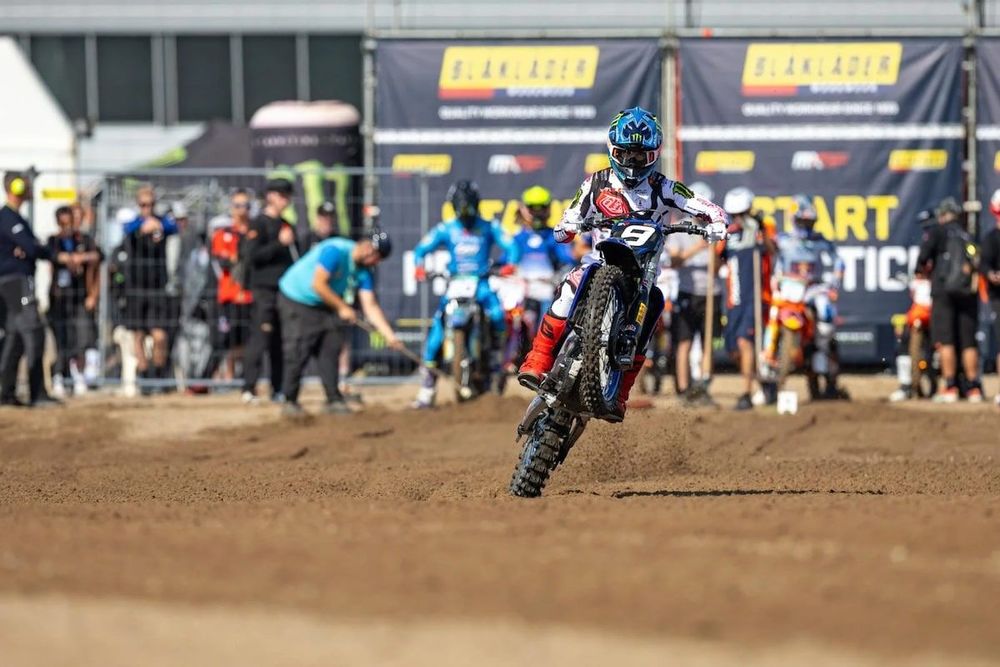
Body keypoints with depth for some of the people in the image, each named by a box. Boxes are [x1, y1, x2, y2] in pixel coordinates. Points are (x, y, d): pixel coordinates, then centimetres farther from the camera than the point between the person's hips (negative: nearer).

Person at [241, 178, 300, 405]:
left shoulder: (286, 226, 19)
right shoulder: (259, 224, -4)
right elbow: (251, 255, -15)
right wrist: (279, 243, -19)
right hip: (264, 290, -8)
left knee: (281, 342, 8)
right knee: (259, 338, -13)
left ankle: (278, 390, 13)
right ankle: (249, 388, -15)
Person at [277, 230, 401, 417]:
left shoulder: (363, 271, -3)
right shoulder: (335, 251, -26)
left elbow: (370, 306, -5)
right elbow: (318, 285, -30)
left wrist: (389, 335, -15)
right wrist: (343, 308, -24)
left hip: (324, 306, 7)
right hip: (296, 300, -7)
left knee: (330, 352, -1)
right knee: (297, 353, -9)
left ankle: (333, 401, 4)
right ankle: (289, 402, 0)